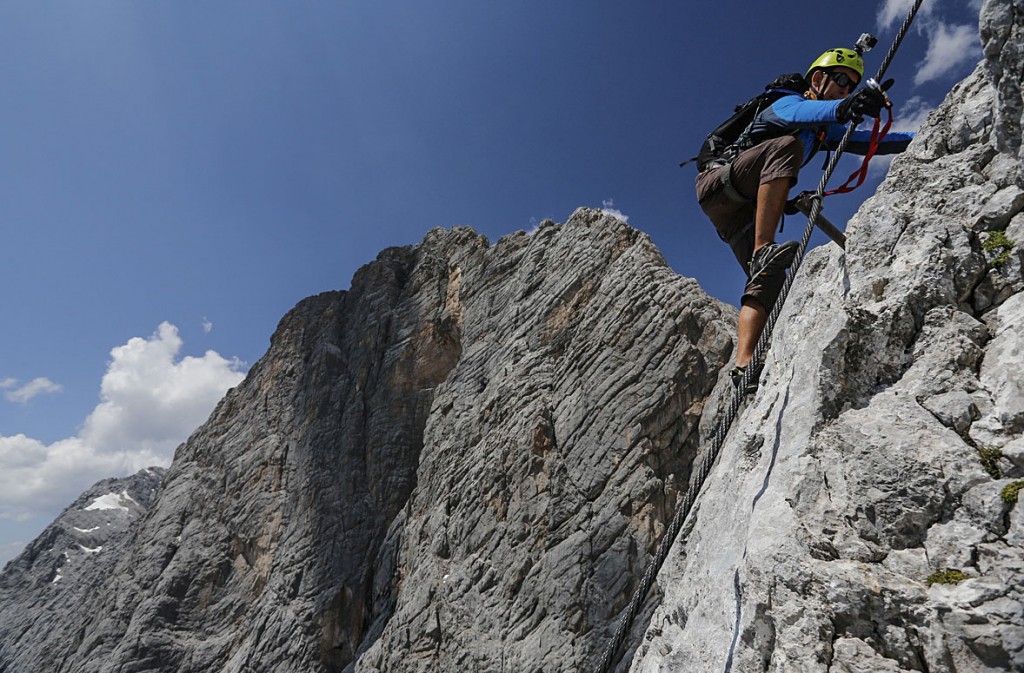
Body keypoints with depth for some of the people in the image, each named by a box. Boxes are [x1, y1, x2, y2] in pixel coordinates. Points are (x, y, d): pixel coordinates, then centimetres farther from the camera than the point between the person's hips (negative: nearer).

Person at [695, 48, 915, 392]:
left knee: (769, 278, -15)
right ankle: (763, 250, -40)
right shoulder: (789, 102, 0)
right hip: (719, 184, -7)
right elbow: (796, 115, -26)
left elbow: (868, 141, 15)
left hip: (745, 212, 7)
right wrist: (843, 108, -44)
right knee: (787, 145, -29)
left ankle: (744, 365, -28)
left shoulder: (825, 130, 25)